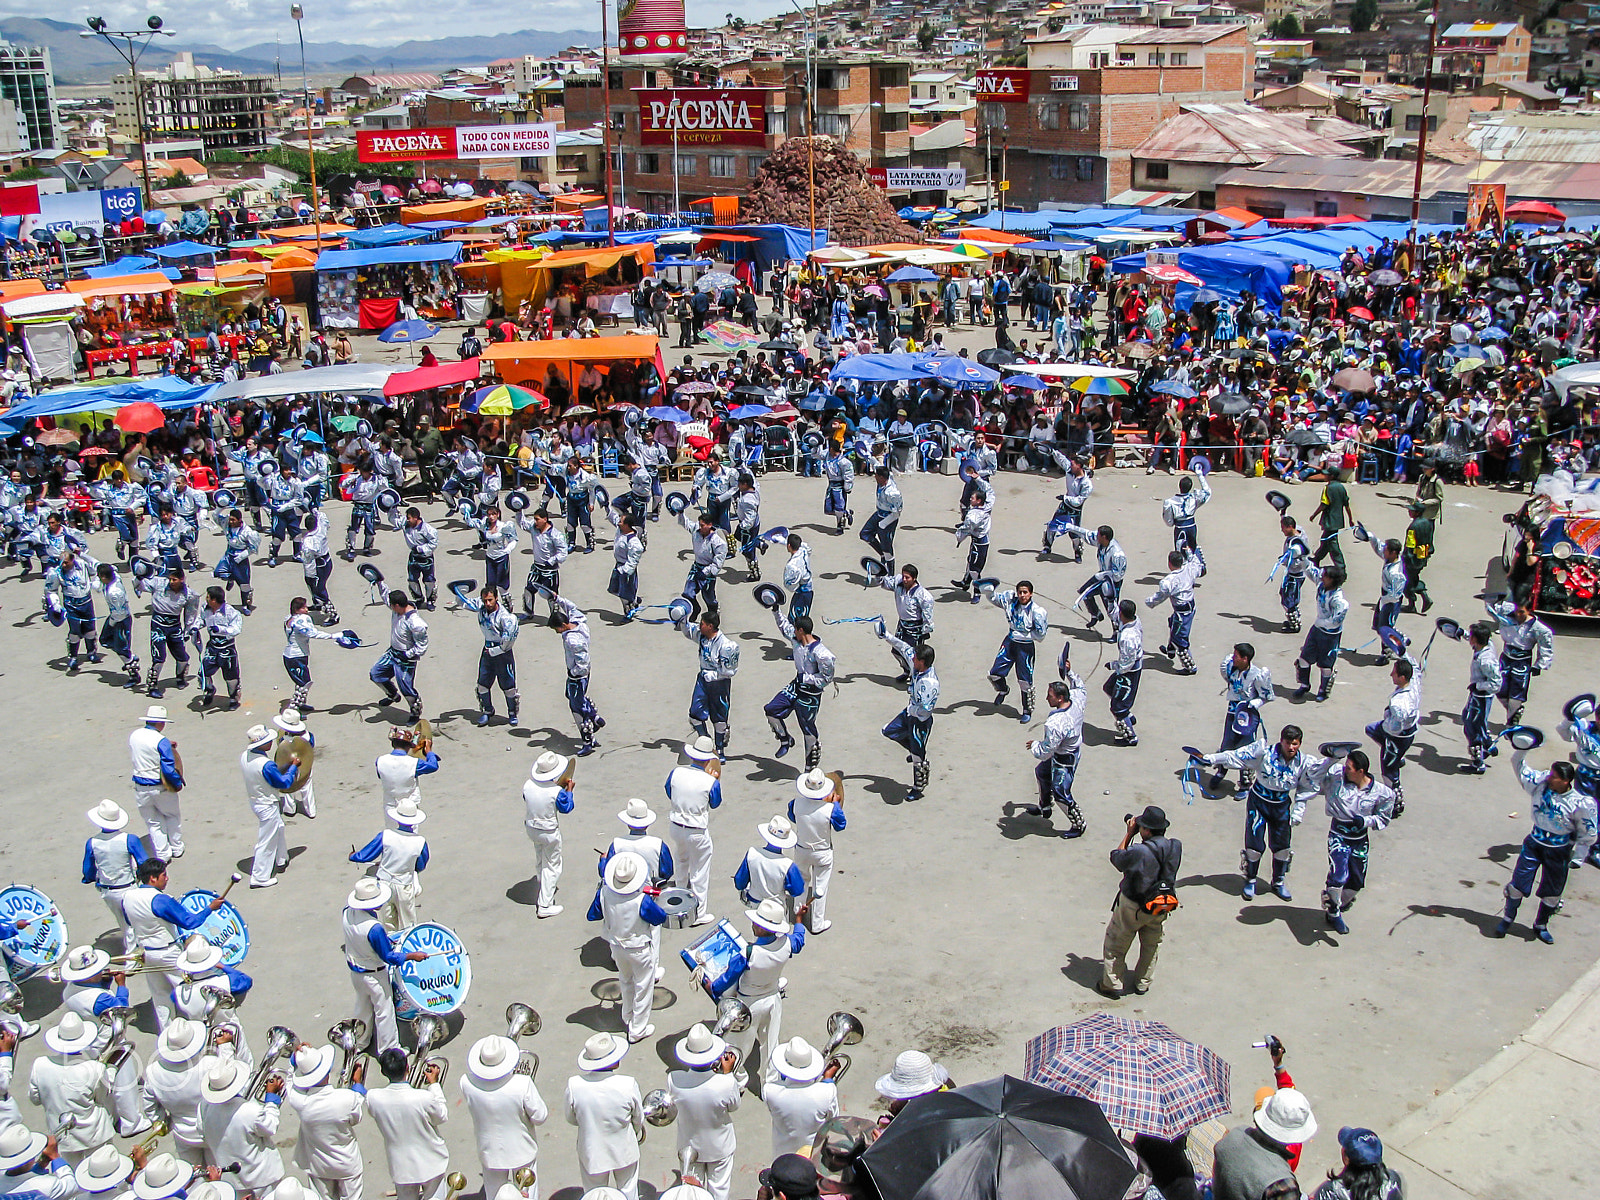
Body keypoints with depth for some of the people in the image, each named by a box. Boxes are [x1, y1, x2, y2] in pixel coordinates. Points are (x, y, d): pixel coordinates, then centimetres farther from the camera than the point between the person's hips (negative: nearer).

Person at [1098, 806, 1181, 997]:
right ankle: (1142, 983, 37)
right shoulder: (1175, 847, -15)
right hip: (1161, 907, 5)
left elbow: (1117, 857, -11)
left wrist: (1129, 834, -6)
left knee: (1116, 943, 14)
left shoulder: (1138, 852, -31)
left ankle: (1112, 984, 21)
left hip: (1133, 906, -5)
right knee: (1151, 945, 25)